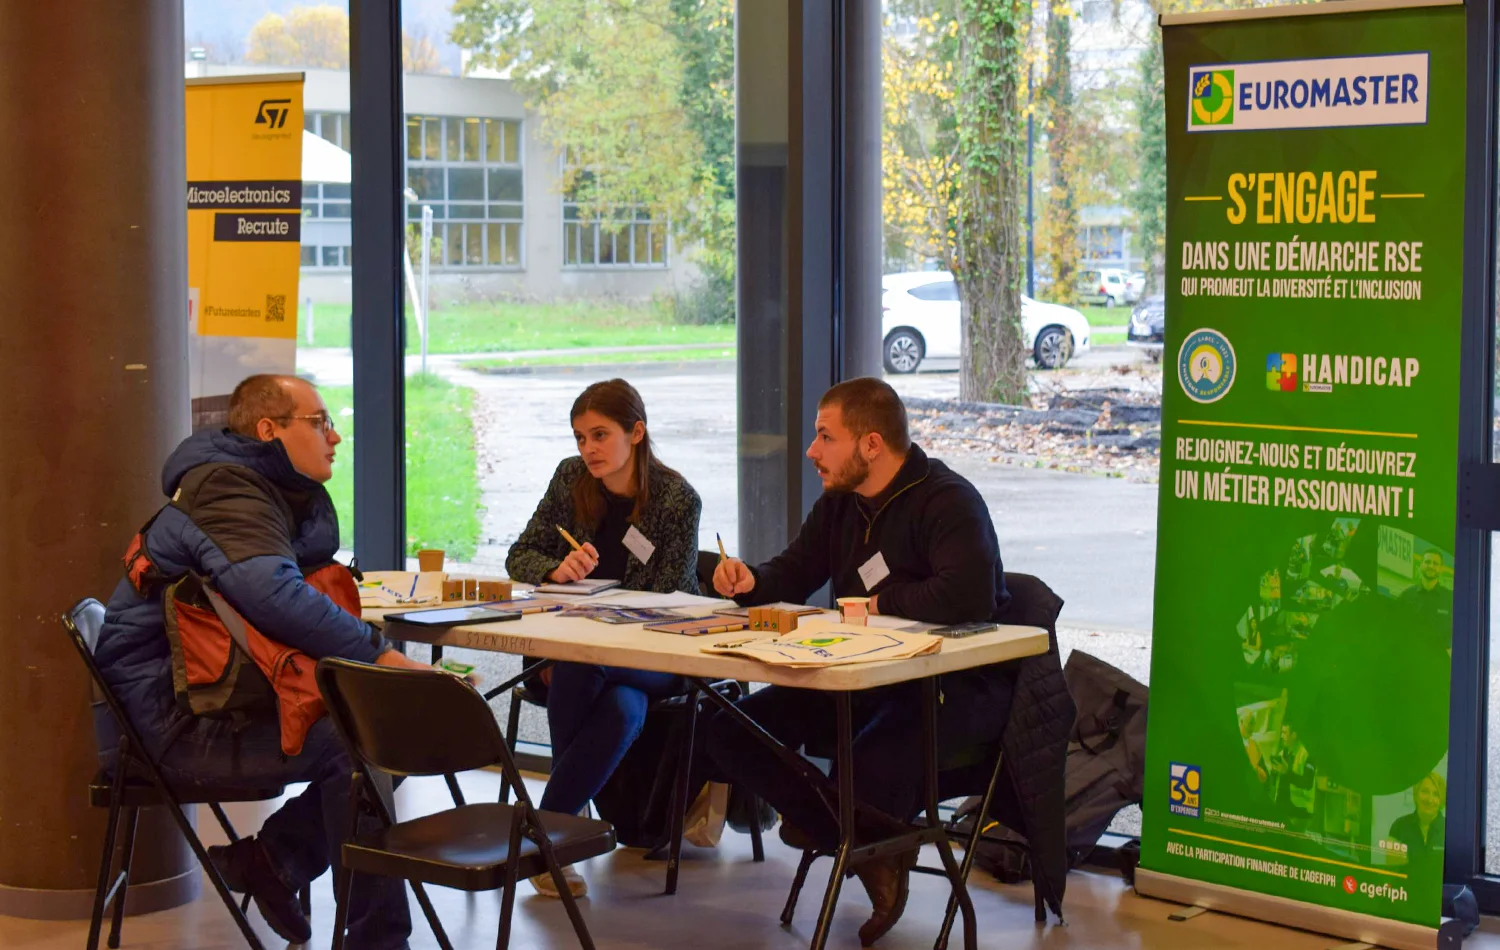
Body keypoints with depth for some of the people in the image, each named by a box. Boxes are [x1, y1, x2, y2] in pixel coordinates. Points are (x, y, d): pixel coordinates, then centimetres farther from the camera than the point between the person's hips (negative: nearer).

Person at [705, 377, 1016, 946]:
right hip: (866, 678, 9)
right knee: (731, 732, -8)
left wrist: (879, 604, -18)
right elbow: (795, 573, 22)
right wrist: (751, 581, -3)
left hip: (959, 685, -8)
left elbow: (969, 597, -33)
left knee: (874, 764, -38)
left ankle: (884, 843, 1)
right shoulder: (840, 502, 10)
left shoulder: (948, 502, -17)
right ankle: (865, 849, -6)